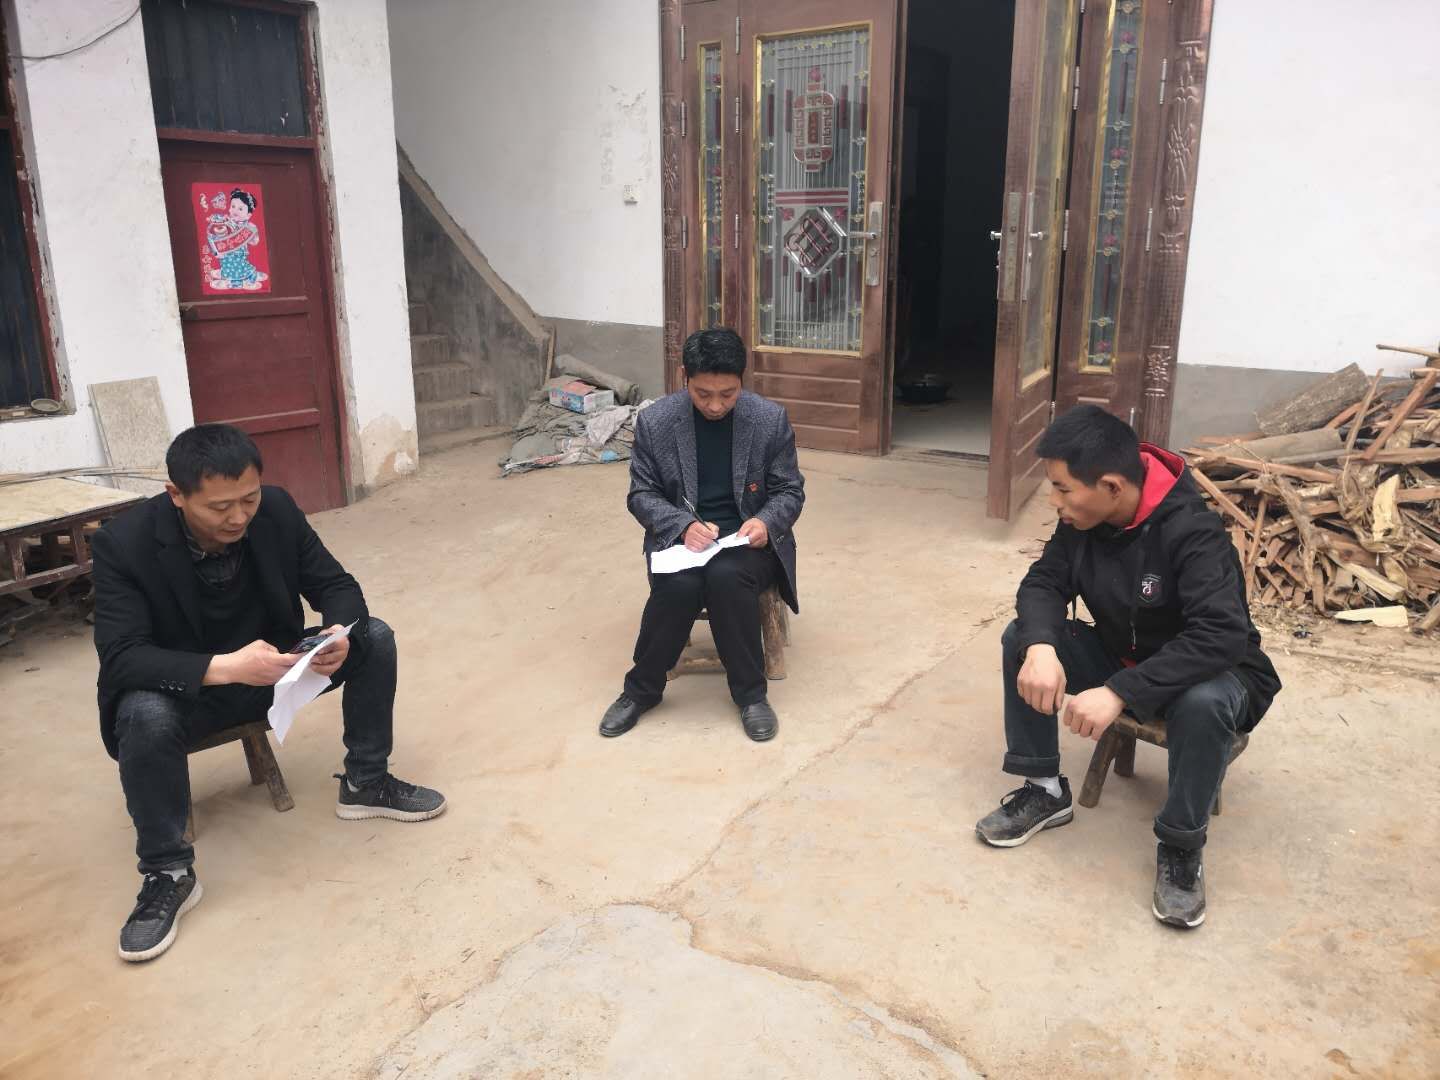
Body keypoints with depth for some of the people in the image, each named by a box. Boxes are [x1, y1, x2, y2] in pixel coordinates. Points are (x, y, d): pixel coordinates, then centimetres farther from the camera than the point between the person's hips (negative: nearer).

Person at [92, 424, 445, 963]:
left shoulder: (276, 510, -16)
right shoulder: (124, 542, -25)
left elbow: (336, 585, -10)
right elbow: (121, 657, -30)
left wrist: (341, 633, -34)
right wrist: (224, 668, -45)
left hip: (270, 666, 4)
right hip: (180, 686, -3)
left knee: (374, 637, -14)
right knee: (146, 717, -36)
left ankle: (366, 783, 3)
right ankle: (168, 873, -13)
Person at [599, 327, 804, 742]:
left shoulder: (771, 418, -6)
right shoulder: (654, 421, -6)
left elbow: (790, 490, 2)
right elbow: (641, 494, 0)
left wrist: (766, 521, -21)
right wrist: (684, 525, -19)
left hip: (748, 536, 0)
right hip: (681, 535, 1)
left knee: (727, 577, -34)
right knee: (679, 585, -32)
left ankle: (750, 692, -13)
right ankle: (641, 689, -7)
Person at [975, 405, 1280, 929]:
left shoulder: (1193, 531, -31)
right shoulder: (1082, 517, -12)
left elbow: (1222, 635, -38)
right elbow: (1044, 582, -10)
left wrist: (1119, 692, -45)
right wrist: (1041, 646, -33)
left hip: (1209, 669, -5)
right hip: (1119, 656, 6)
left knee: (1203, 704, -40)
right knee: (1020, 640, -15)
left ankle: (1180, 847, -14)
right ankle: (1045, 790, -1)